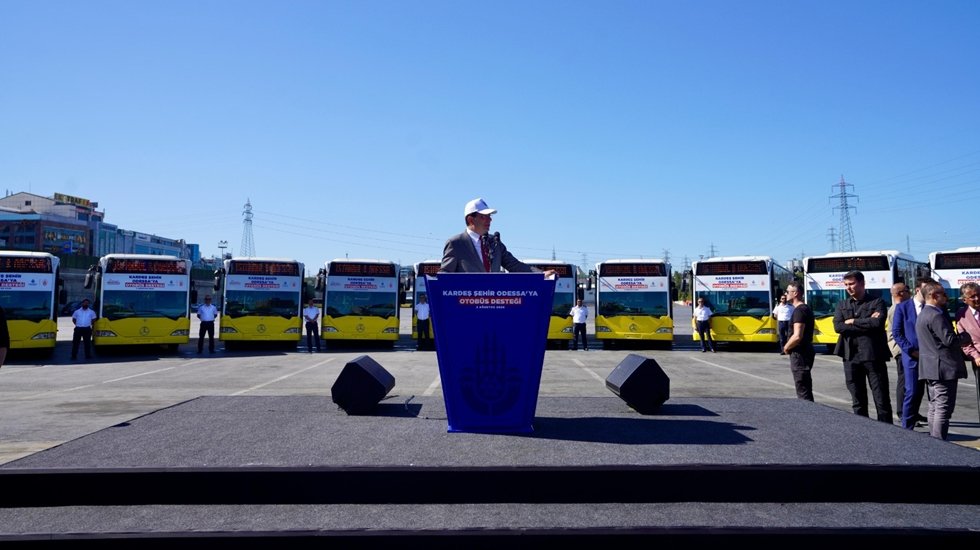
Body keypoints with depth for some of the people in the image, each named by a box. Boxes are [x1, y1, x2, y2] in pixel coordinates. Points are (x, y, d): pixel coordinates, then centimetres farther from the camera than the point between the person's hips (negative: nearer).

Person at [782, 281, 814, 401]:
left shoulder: (799, 310, -17)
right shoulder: (806, 308, 15)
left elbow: (797, 336, -26)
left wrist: (786, 348, -10)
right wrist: (789, 346, 13)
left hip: (800, 354, -11)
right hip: (806, 350, 11)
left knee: (802, 391, -6)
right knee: (806, 389, 18)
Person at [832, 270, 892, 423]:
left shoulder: (877, 302, 1)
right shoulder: (842, 305, 12)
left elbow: (877, 323, -17)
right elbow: (838, 326, -5)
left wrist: (853, 322, -8)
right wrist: (866, 323, -9)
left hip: (873, 355, -3)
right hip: (851, 357, 4)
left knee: (882, 399, 2)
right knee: (858, 401, 10)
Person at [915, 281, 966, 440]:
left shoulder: (922, 315, 16)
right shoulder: (936, 316, -17)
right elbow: (949, 340, -19)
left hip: (930, 368, 10)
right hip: (944, 367, -10)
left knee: (934, 406, 15)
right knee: (944, 408, -7)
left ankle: (933, 439, 20)